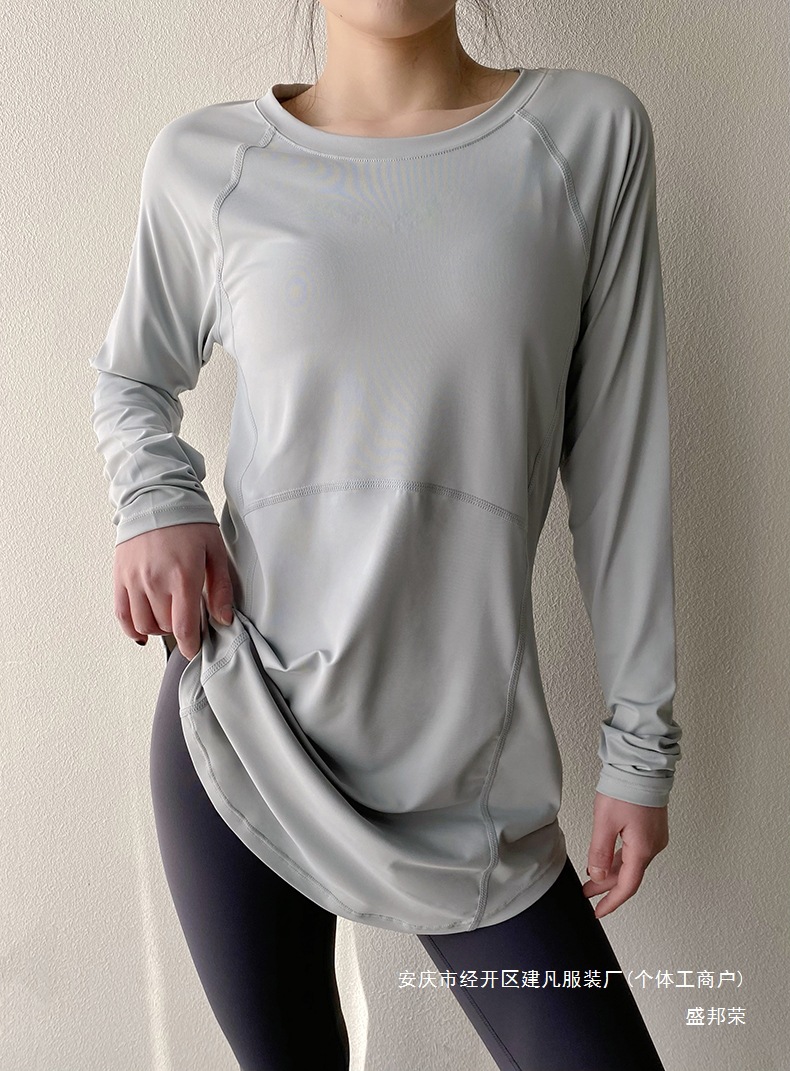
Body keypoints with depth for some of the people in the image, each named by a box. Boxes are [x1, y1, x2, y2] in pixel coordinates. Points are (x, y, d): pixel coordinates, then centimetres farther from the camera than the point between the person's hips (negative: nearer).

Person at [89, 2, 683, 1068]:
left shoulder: (590, 131, -2)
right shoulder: (204, 162, 0)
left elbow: (616, 456, -1)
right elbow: (132, 375, 16)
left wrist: (641, 740, 2)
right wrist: (154, 499, -7)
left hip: (470, 761, 0)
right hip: (240, 730, 1)